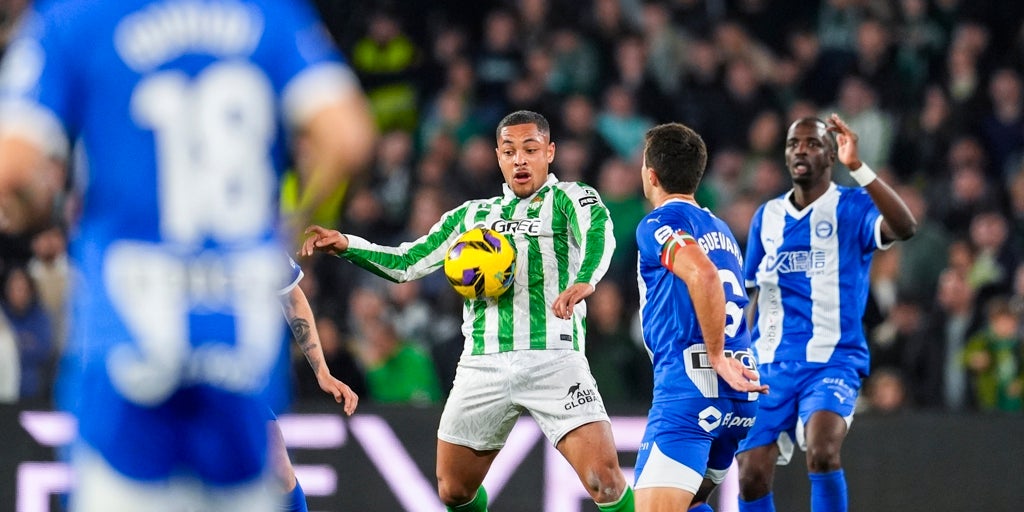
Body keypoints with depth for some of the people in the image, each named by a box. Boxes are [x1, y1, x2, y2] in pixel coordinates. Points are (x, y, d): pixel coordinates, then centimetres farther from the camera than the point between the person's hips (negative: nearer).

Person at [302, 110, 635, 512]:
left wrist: (583, 281, -40)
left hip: (554, 360, -5)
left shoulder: (570, 199, 4)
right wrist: (346, 245, 3)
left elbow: (599, 234, -18)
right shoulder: (472, 215, 19)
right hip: (482, 367, 5)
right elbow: (405, 263, 20)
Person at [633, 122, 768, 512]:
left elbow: (703, 275, -22)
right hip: (739, 395, 9)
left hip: (689, 391, -9)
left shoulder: (658, 224, -4)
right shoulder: (720, 229, 23)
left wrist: (717, 357, -16)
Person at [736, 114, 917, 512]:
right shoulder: (767, 217, 13)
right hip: (770, 366, 5)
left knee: (822, 451, -30)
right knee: (751, 476, -4)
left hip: (832, 363, -5)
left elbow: (904, 227, -24)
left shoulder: (852, 208, -2)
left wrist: (856, 166, -29)